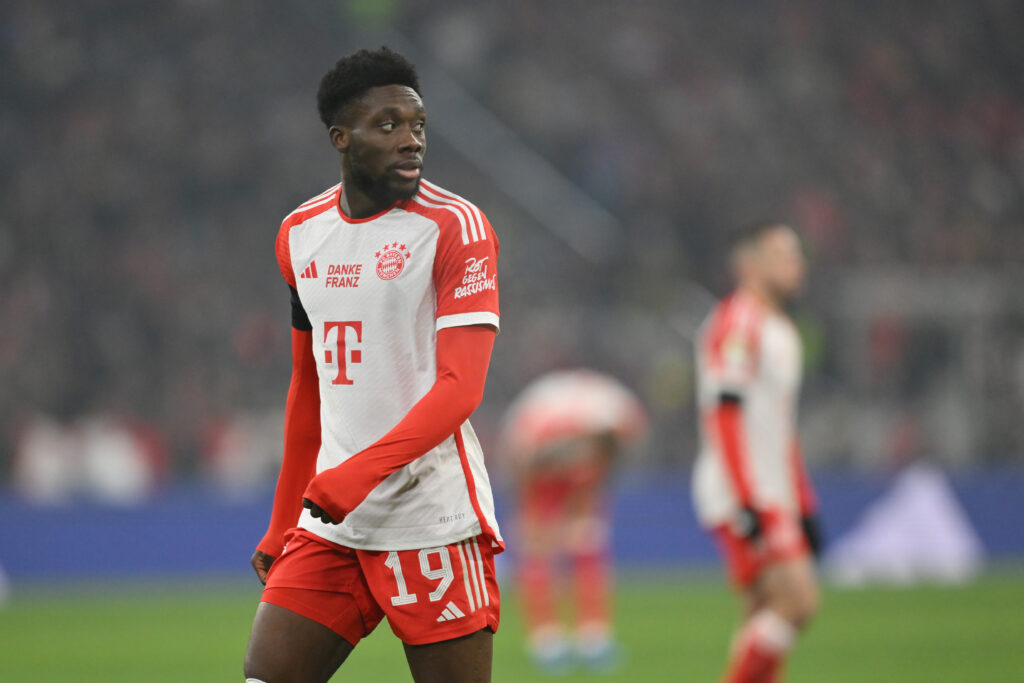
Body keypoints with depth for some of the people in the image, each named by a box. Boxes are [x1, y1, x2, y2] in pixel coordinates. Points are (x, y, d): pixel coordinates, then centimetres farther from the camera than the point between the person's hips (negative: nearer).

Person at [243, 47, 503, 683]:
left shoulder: (455, 225, -6)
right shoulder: (300, 235, 13)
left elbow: (461, 387, -15)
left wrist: (359, 473, -25)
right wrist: (281, 529, 22)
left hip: (434, 521, -5)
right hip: (329, 520, 5)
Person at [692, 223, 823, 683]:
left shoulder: (782, 333, 21)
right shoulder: (737, 325, -10)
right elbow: (722, 416, -17)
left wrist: (804, 507, 23)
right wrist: (745, 504, -23)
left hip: (774, 500, 10)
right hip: (741, 495, -10)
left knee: (764, 619, 6)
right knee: (797, 599, -18)